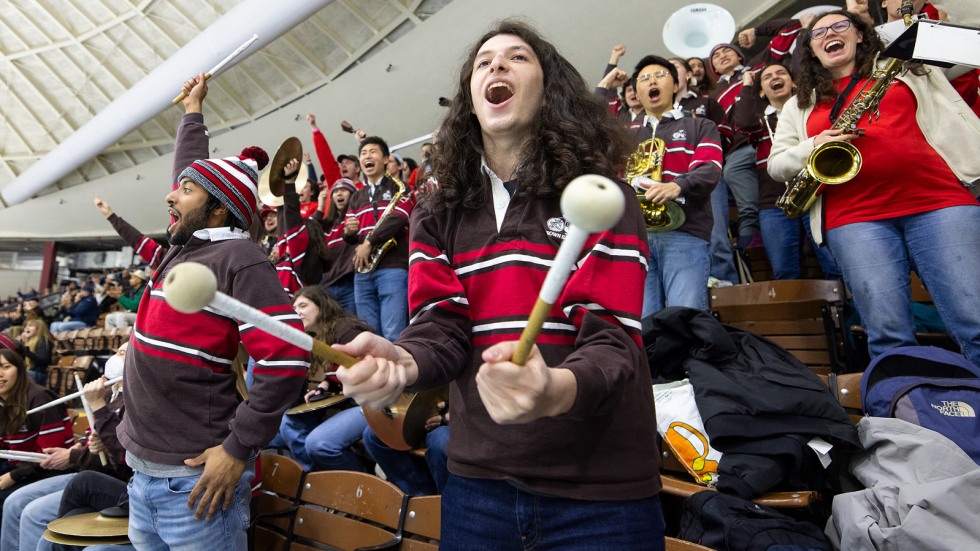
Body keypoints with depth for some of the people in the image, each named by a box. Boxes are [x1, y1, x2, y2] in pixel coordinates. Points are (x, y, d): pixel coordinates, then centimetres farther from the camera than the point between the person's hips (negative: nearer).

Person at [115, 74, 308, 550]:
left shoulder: (238, 259, -15)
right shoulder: (182, 247, 9)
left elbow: (286, 360, -23)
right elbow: (191, 170, 28)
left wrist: (238, 449, -21)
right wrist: (192, 110, 38)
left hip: (195, 478, -8)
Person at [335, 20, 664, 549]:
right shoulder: (437, 216, 4)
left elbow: (613, 340, -15)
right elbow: (440, 328, -3)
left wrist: (554, 390, -37)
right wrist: (400, 362, -26)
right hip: (477, 482, 3)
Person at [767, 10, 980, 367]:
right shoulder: (799, 104, 24)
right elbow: (776, 164, 17)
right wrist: (813, 147, -4)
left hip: (937, 199, 0)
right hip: (853, 217, 0)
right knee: (889, 336, -12)